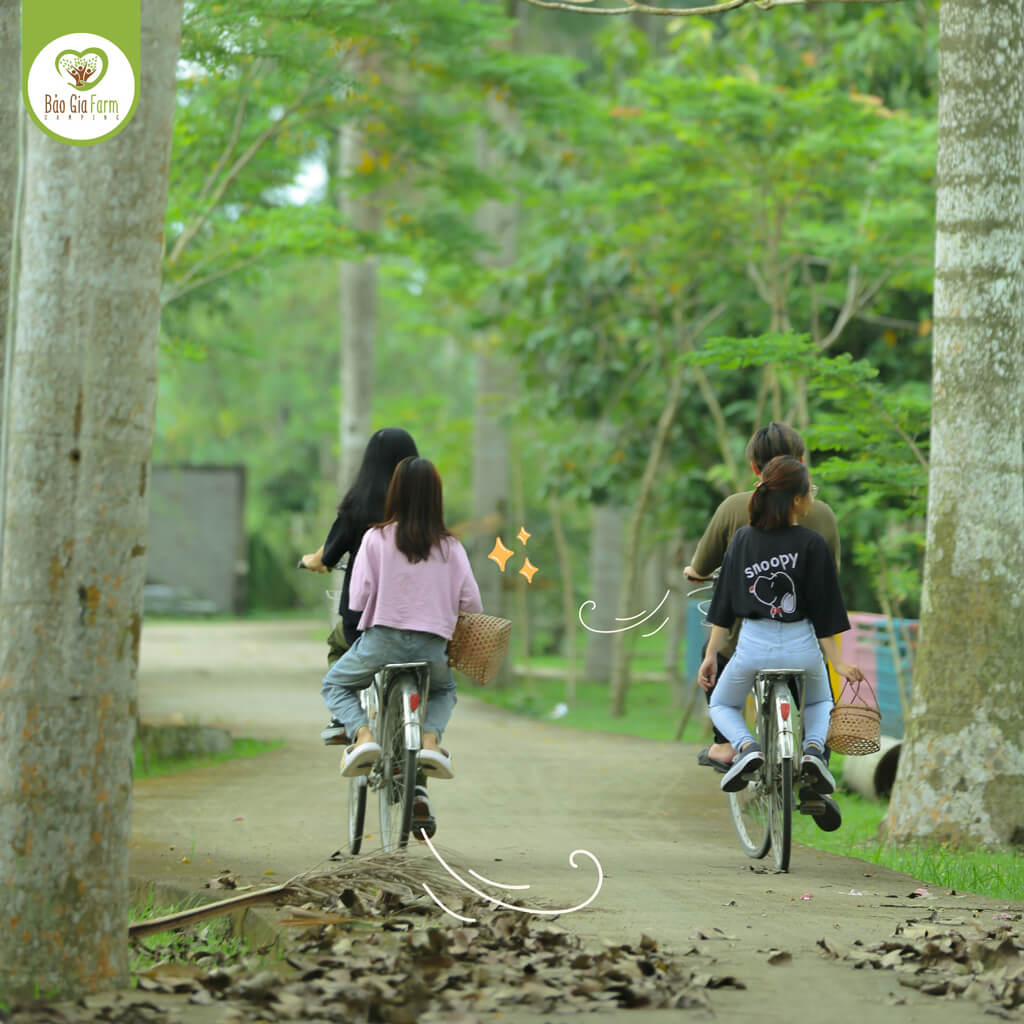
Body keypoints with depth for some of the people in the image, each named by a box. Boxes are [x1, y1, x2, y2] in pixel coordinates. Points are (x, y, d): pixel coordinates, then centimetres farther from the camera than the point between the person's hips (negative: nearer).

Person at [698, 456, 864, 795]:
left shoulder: (742, 539, -2)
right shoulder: (812, 544, -10)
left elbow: (724, 604, 2)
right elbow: (823, 611, -8)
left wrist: (711, 654, 10)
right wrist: (838, 663, -1)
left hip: (753, 644, 1)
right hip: (800, 646, 0)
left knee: (722, 706, 25)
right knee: (819, 702, 31)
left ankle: (747, 748, -6)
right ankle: (814, 747, 0)